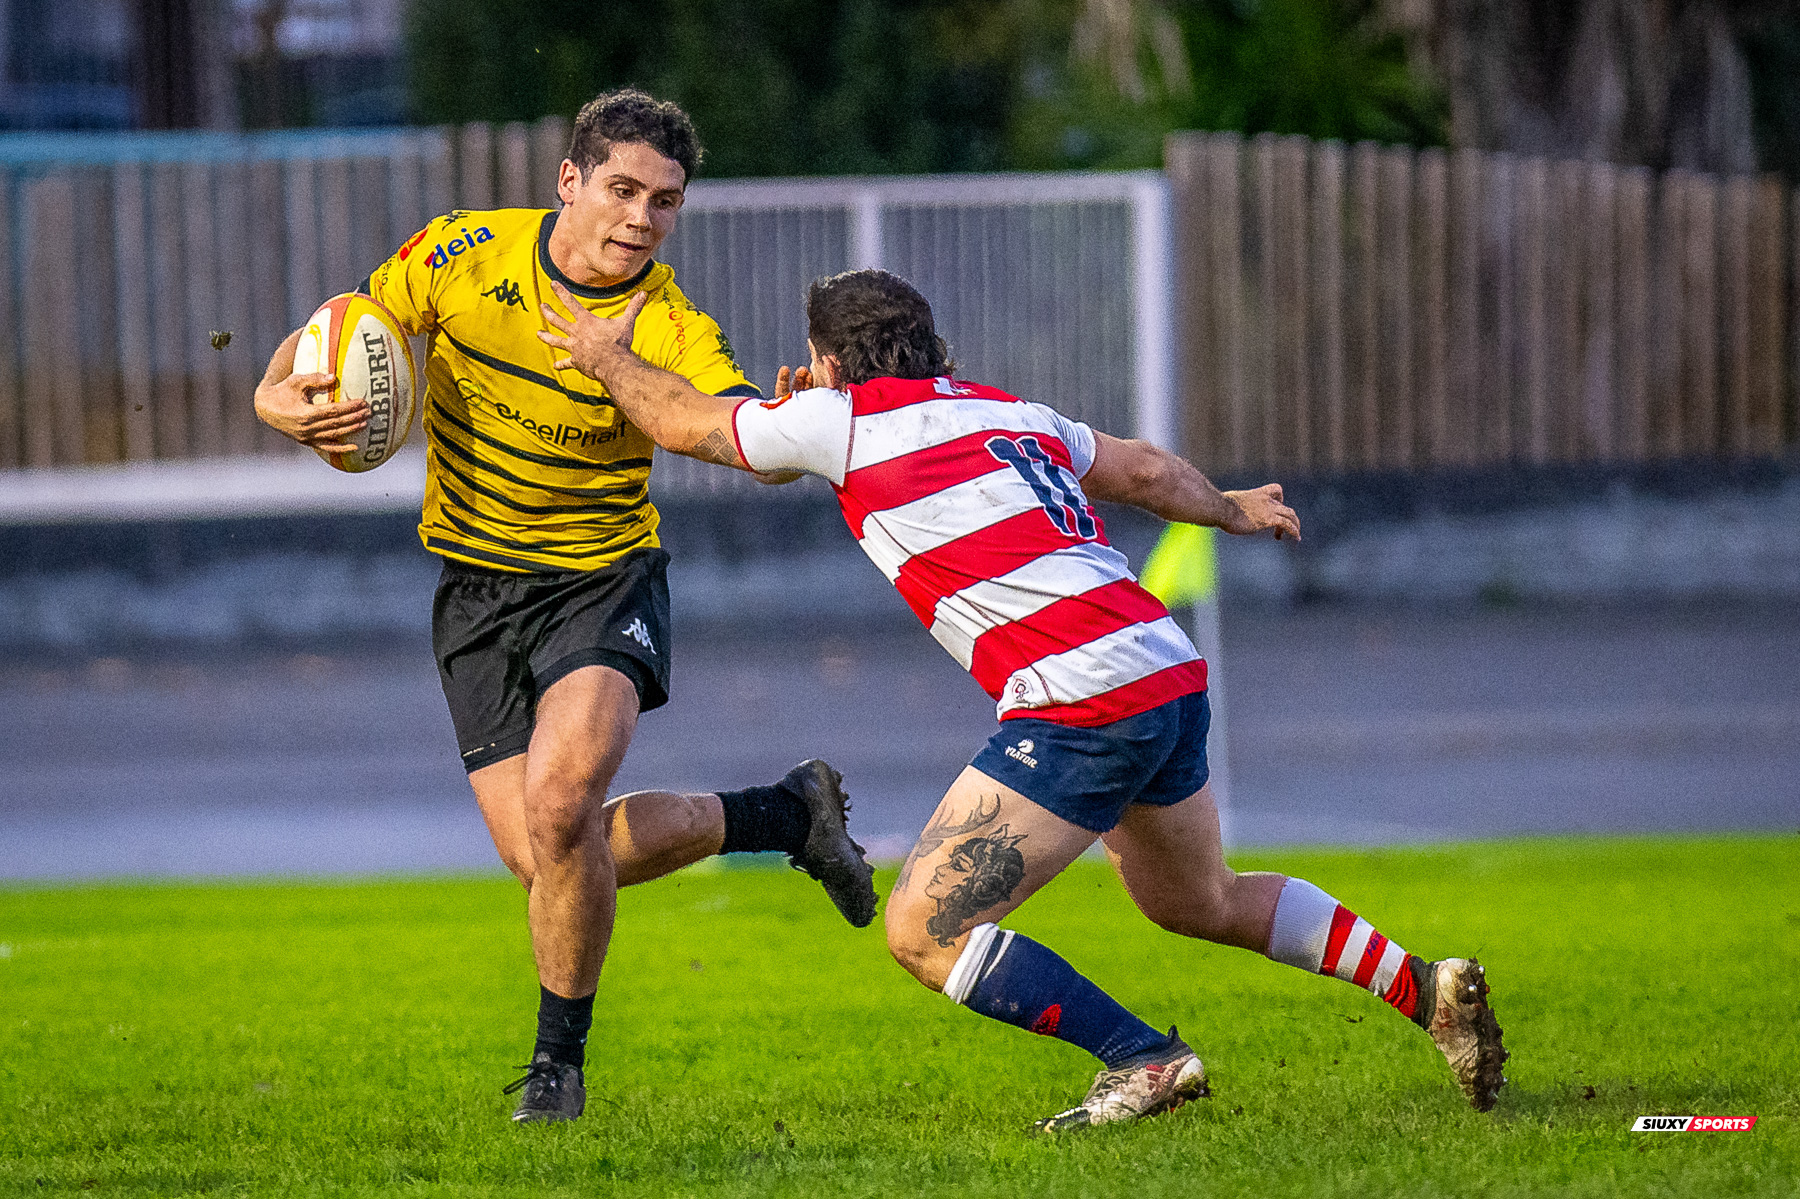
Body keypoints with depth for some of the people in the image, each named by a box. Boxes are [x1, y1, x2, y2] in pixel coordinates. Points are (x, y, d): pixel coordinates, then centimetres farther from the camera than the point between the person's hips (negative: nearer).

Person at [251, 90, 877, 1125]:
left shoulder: (670, 330, -18)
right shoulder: (462, 254, -9)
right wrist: (283, 395, -25)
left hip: (603, 582, -3)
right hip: (477, 593, 3)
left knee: (559, 802, -28)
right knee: (545, 859, -4)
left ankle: (561, 1060, -5)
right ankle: (785, 813, 22)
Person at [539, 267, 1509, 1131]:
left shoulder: (845, 419, -1)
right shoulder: (1008, 412, 19)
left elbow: (684, 423, 11)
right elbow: (1146, 470, 32)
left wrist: (607, 354, 29)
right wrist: (1232, 511, 52)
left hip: (1078, 706, -9)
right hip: (1171, 675, 9)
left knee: (922, 931, -6)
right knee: (1201, 902, 31)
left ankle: (1141, 1060, -10)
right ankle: (1426, 989, 27)